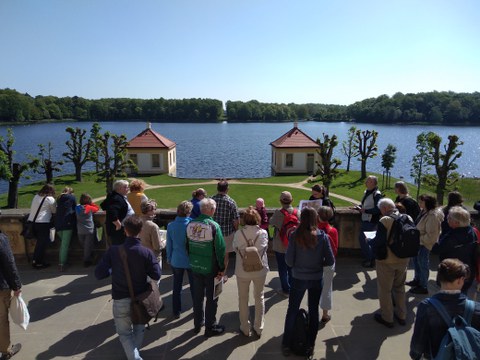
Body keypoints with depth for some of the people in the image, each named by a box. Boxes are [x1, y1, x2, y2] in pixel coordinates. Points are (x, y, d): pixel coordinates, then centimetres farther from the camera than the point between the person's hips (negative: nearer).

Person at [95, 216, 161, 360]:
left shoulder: (113, 250, -15)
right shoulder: (146, 252, -16)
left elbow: (99, 274, -13)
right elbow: (156, 276, -12)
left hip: (121, 300, -1)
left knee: (125, 333, 17)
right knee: (139, 329, 25)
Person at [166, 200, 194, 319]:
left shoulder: (171, 226, -9)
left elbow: (169, 244, 0)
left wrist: (169, 258, 14)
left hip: (176, 261, 2)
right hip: (191, 261, -2)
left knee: (177, 287, 17)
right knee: (193, 286, 16)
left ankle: (176, 312, 28)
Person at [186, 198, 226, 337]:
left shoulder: (190, 224, -4)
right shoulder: (214, 226, -20)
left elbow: (187, 246, 5)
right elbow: (220, 249, -17)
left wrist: (191, 260, 15)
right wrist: (222, 269, -7)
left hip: (195, 266, 5)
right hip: (211, 268, -5)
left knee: (197, 296, 20)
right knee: (211, 298, 11)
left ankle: (197, 323, 35)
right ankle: (210, 327, 23)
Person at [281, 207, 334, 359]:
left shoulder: (295, 235, -16)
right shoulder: (322, 236, -12)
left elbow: (288, 261, -13)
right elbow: (330, 261, -9)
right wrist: (318, 263, 9)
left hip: (298, 278, -1)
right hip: (316, 279, 1)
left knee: (292, 311, 15)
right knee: (313, 312, 18)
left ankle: (286, 345, 26)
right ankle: (310, 346, 28)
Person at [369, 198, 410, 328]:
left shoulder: (385, 221, -22)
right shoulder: (408, 218, -3)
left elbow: (379, 242, -25)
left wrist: (371, 241, -5)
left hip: (387, 261, -6)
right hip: (404, 260, 6)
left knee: (385, 289, 11)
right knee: (400, 287, 23)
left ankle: (387, 318, 22)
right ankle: (401, 316, 36)